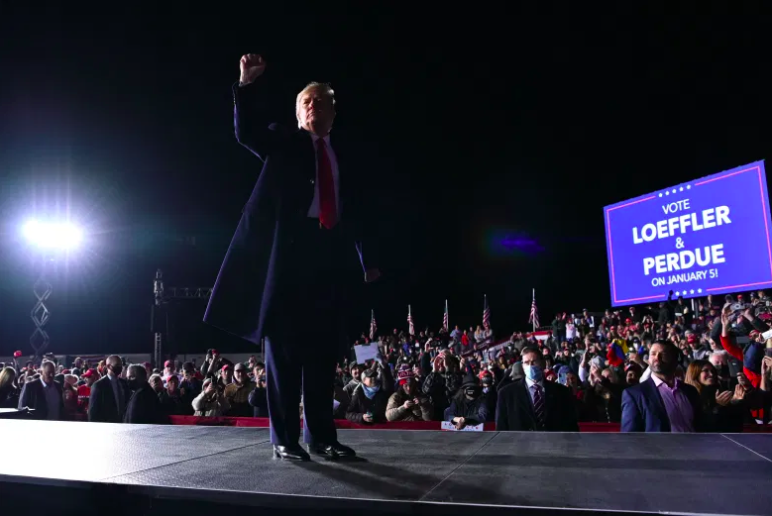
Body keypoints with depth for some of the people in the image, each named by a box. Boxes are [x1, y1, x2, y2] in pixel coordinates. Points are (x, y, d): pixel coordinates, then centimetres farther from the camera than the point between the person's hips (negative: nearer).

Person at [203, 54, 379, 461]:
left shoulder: (342, 158, 21)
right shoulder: (283, 143, 12)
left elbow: (356, 213, 18)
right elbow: (247, 132, -6)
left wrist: (366, 261, 15)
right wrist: (249, 85, -18)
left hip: (329, 253, 4)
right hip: (288, 248, -3)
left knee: (323, 349, 6)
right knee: (284, 345, 0)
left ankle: (321, 436, 14)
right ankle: (284, 438, 6)